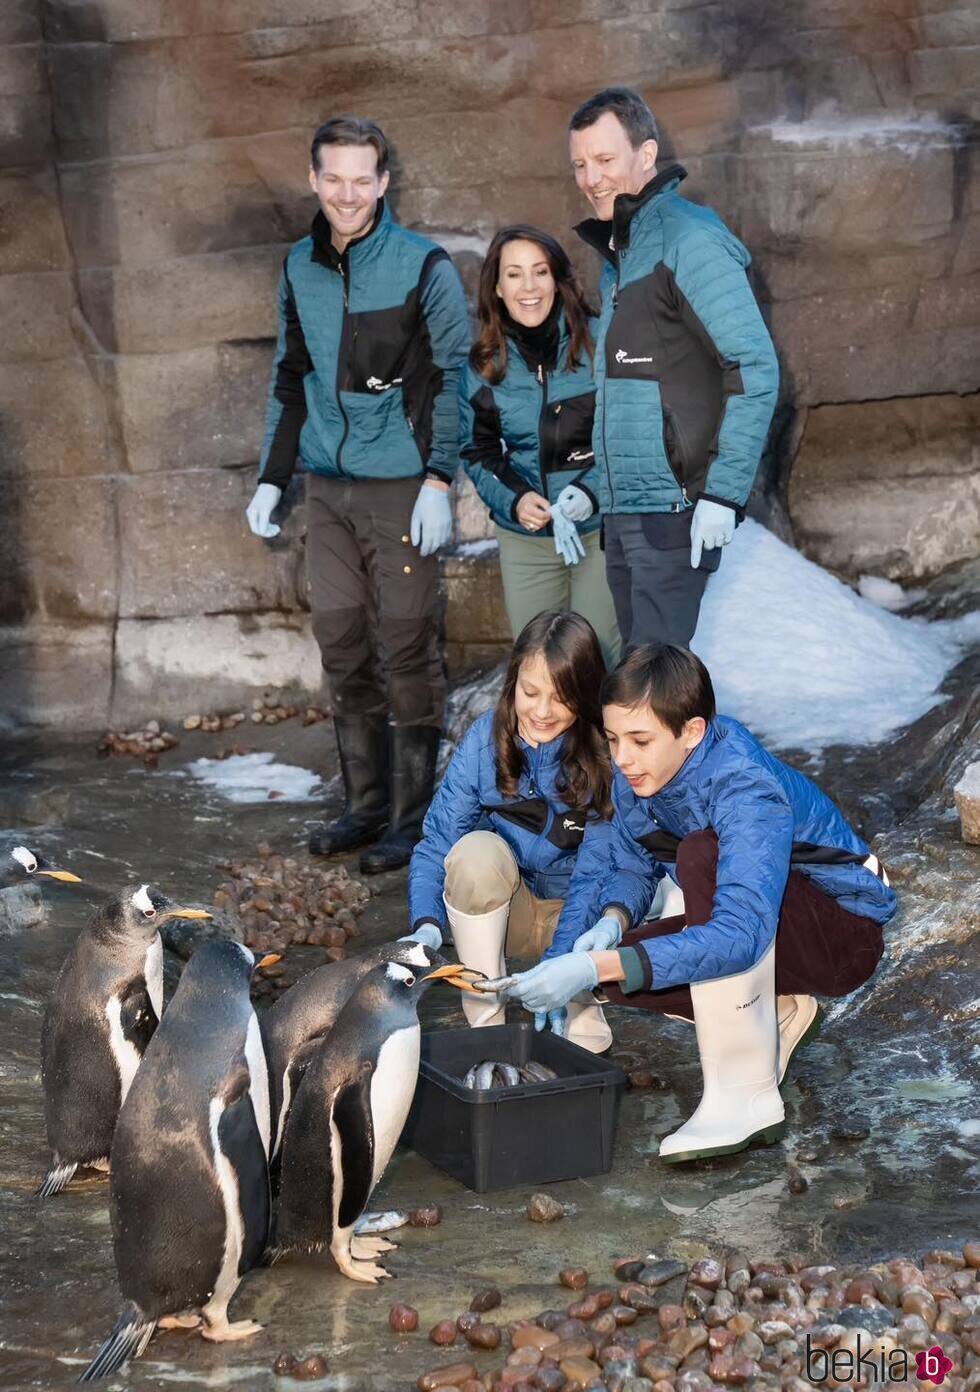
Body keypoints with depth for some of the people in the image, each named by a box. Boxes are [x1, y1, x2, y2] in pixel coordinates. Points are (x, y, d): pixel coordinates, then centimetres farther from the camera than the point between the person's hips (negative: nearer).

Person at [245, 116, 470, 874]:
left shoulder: (424, 266, -6)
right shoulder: (299, 268, 11)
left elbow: (454, 377, -7)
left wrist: (439, 479, -16)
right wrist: (272, 478, 13)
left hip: (401, 490, -6)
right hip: (328, 490, 6)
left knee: (408, 648, -1)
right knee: (341, 646, 10)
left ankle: (414, 818, 9)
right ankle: (367, 804, 22)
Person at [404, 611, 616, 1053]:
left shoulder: (608, 756, -19)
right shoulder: (486, 739, -14)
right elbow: (437, 842, -15)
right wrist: (426, 925, -33)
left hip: (575, 913, -2)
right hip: (504, 908, 2)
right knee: (476, 849, -32)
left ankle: (581, 1001, 6)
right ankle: (488, 1017, -16)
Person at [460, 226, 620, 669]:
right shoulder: (483, 365, 2)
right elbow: (476, 451, 10)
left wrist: (593, 490, -17)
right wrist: (513, 499, -8)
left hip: (602, 528, -3)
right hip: (524, 539, 3)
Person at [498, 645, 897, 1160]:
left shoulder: (747, 789, -33)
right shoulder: (641, 772, -10)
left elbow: (739, 935, -44)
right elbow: (631, 863, 7)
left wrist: (596, 968, -49)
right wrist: (612, 920, -17)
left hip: (846, 932, -7)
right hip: (762, 929, 7)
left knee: (702, 853, -34)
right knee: (617, 973, -15)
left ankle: (746, 1095, -27)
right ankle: (777, 1013, 9)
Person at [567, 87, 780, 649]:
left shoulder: (687, 238, -11)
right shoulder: (619, 251, 17)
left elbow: (757, 368, -16)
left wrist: (724, 494, -20)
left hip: (674, 512, -9)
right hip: (621, 512, 9)